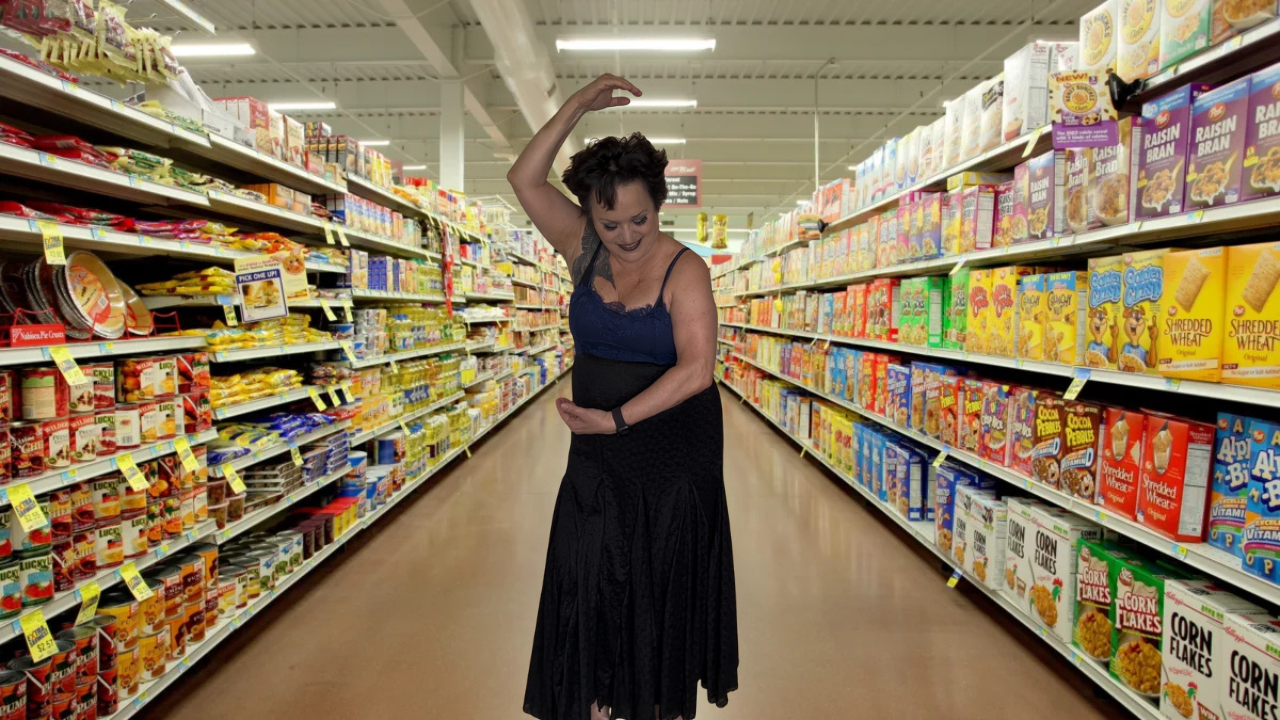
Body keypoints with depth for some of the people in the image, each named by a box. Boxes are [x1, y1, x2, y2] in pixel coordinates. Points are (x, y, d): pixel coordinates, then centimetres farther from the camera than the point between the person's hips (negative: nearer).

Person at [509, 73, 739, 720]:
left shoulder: (683, 269, -14)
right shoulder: (584, 250, 0)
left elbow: (696, 368, -22)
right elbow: (525, 180, -5)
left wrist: (616, 418, -23)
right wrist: (576, 107, -11)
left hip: (674, 452, -4)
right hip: (597, 454, 4)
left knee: (663, 582, 10)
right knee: (589, 581, 7)